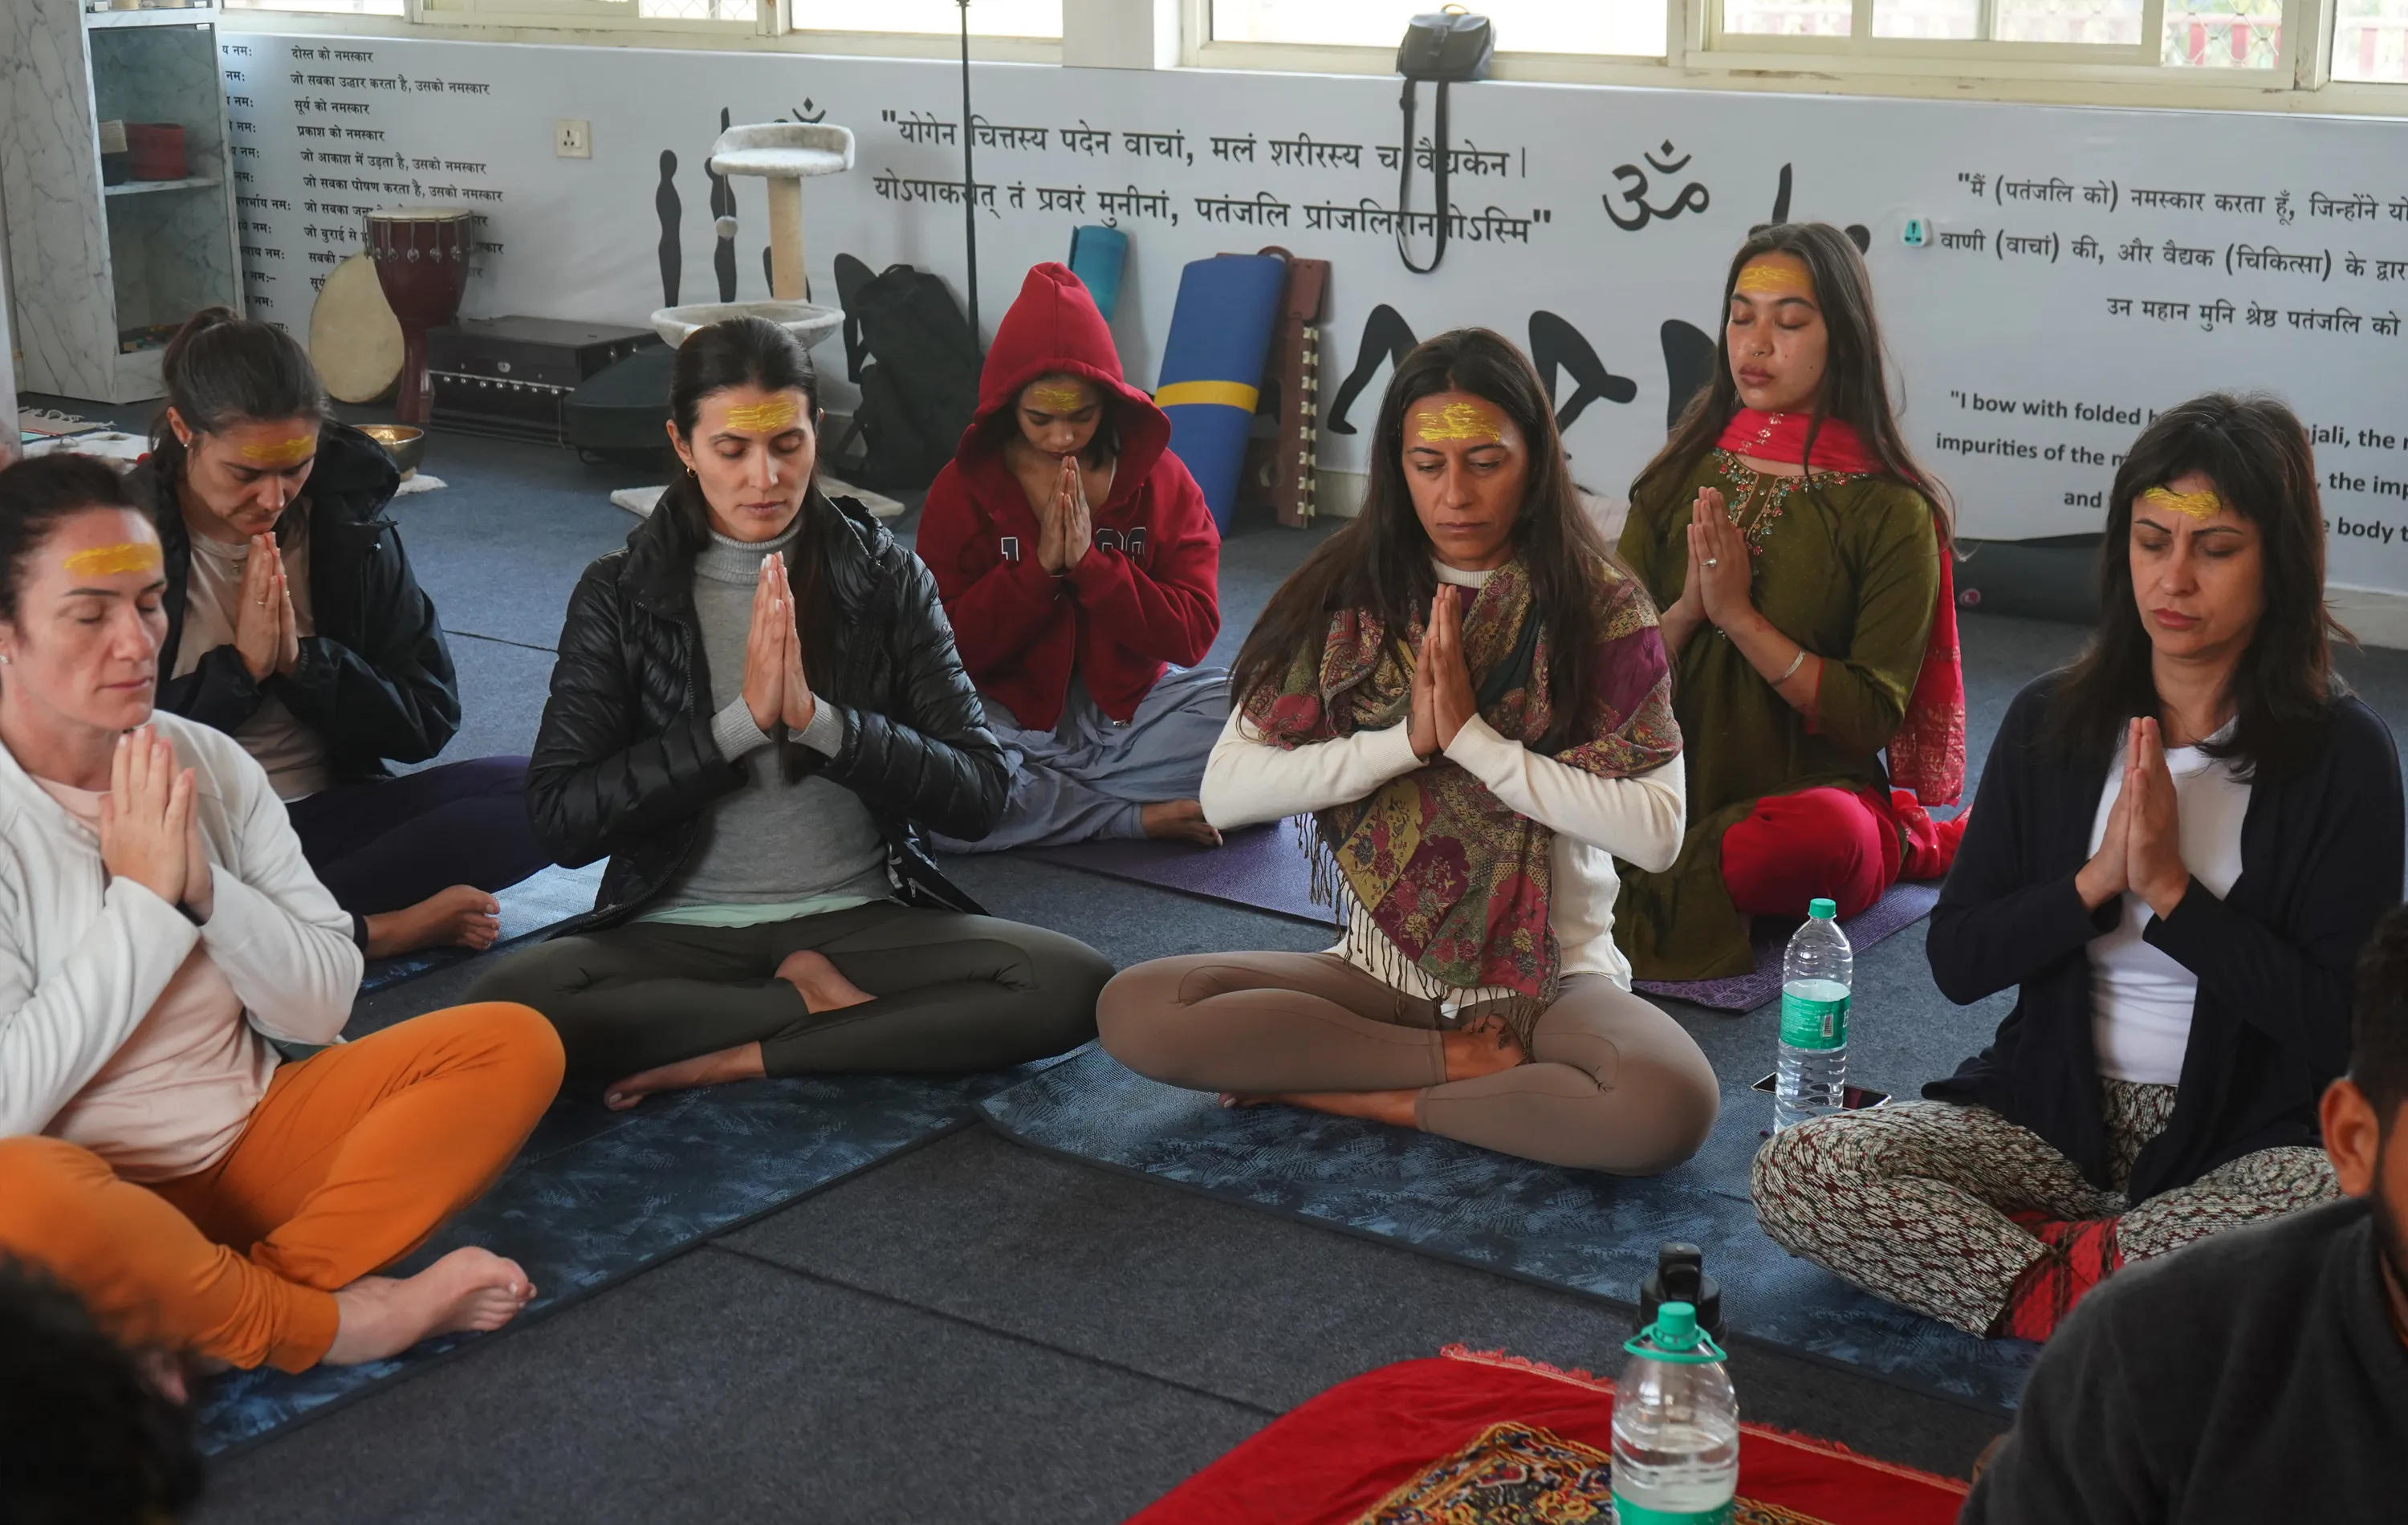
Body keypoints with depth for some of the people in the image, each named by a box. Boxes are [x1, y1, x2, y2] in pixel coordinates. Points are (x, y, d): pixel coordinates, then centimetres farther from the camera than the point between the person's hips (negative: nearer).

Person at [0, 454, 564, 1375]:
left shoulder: (210, 764, 3)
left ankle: (194, 1327, -22)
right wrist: (143, 897, -18)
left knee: (514, 1046, -11)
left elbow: (325, 1005, 2)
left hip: (249, 1143, 6)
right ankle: (334, 1321, -16)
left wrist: (203, 888, -15)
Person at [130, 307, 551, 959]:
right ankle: (378, 928, -22)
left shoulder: (349, 521, 2)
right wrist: (241, 665, -16)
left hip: (328, 816, 3)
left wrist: (300, 661, -13)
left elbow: (429, 720, 1)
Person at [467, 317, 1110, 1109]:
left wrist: (817, 718, -19)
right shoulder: (620, 593, 0)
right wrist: (742, 720, -18)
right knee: (508, 1002, -32)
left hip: (859, 919, 1)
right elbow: (563, 819, -9)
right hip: (678, 933, 0)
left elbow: (977, 793, -5)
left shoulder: (886, 577, 2)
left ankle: (738, 1059, -16)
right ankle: (812, 1004, -12)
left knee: (1073, 983, -26)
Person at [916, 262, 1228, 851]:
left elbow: (1192, 636, -7)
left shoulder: (1161, 480, 0)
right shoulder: (961, 489, -3)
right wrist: (1041, 565, -19)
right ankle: (1141, 816, -21)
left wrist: (1089, 560, -19)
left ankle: (1038, 794, -17)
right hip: (1009, 721, -1)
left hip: (1129, 710, 2)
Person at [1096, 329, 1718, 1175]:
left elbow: (1656, 830, -16)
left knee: (1669, 1106, -35)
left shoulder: (1600, 608, -5)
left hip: (1546, 978, -2)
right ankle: (1464, 1065, -12)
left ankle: (1355, 1096, -15)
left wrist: (1472, 735, -20)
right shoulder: (1348, 599, 2)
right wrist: (1406, 739, -16)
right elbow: (1226, 792, -7)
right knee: (1134, 1009, -21)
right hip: (1381, 969, 3)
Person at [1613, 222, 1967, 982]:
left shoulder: (1891, 511, -2)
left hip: (1810, 797, -4)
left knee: (1822, 834, -41)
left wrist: (1739, 616, -14)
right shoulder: (1681, 477, 10)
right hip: (1672, 791, 5)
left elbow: (1873, 716, -9)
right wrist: (1685, 612, -14)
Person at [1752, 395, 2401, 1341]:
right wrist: (2098, 880, -14)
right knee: (1799, 1171, -22)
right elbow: (1956, 962, 1)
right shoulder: (2051, 722, 4)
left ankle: (2052, 1275, -20)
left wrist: (2171, 888, -16)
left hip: (2247, 1138, -2)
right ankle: (2092, 1301, -21)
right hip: (2051, 1114, 2)